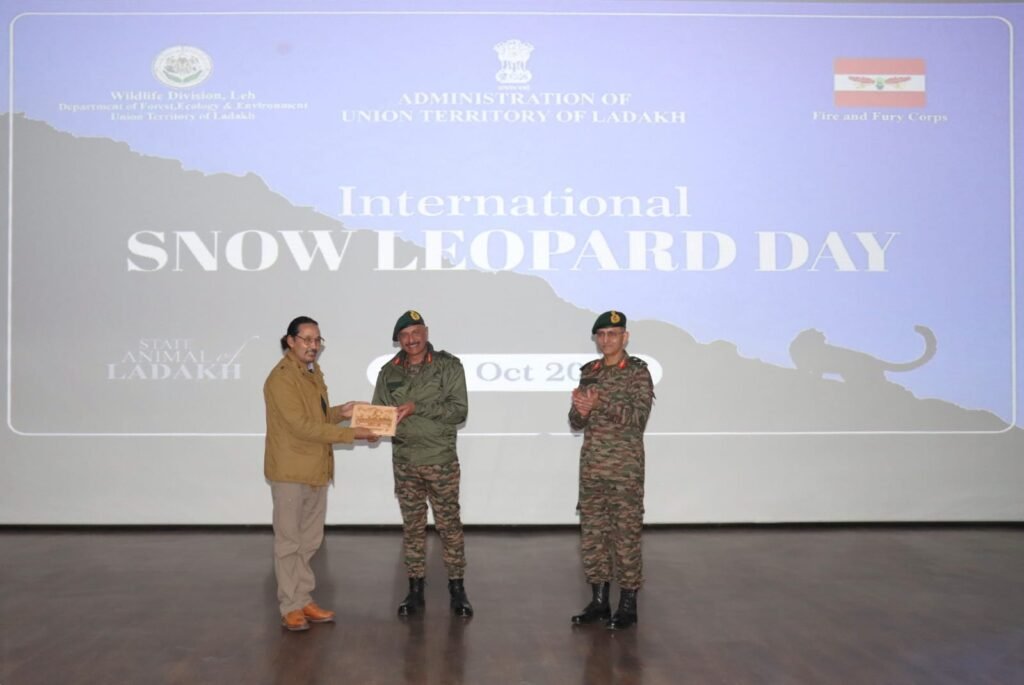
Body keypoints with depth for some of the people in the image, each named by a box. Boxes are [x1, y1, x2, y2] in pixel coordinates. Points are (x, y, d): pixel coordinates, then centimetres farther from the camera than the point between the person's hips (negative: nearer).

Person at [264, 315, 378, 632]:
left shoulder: (313, 372, 12)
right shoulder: (281, 378, -16)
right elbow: (301, 425, -22)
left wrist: (340, 412, -1)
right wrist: (351, 434, -22)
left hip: (316, 470, 8)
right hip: (290, 472, -8)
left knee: (310, 541, 14)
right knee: (289, 542, 2)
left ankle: (304, 600, 24)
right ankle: (290, 608, 10)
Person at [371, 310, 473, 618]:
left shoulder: (448, 366, -3)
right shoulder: (389, 372, 7)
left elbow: (459, 410, -11)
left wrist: (417, 407, -19)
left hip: (441, 460, -3)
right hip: (404, 461, 3)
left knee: (449, 523, 1)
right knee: (412, 526, 10)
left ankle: (457, 589, 11)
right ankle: (415, 589, 20)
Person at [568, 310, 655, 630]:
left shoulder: (637, 371, -4)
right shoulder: (589, 372, 12)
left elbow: (639, 415, -16)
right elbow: (576, 422, 12)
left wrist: (600, 403, -25)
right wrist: (581, 409, -11)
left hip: (625, 469, -5)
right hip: (591, 468, 5)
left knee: (626, 533, -1)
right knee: (592, 532, 8)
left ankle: (628, 604, 9)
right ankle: (598, 600, 19)